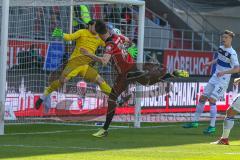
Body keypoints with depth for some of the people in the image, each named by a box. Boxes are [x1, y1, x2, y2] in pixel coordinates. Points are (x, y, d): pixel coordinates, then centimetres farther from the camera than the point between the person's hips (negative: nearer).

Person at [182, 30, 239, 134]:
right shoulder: (220, 48, 8)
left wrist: (224, 72, -38)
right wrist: (210, 63, 18)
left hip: (223, 81, -8)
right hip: (214, 78, 8)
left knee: (212, 100, -16)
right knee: (202, 98, 7)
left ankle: (212, 126, -10)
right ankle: (195, 121, 17)